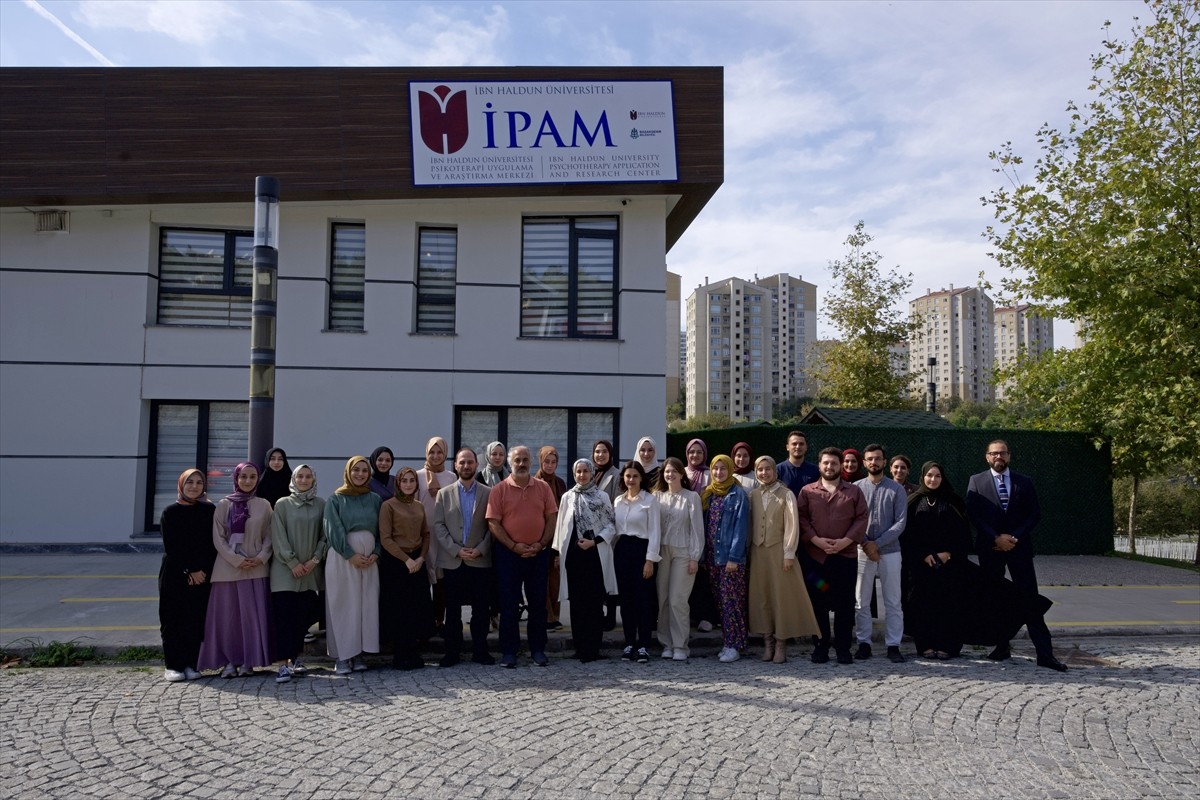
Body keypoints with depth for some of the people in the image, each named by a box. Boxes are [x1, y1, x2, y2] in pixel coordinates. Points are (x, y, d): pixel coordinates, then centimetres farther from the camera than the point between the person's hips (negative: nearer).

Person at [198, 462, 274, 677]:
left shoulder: (264, 505, 7)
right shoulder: (224, 505, 4)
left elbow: (269, 537, 7)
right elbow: (218, 538, -1)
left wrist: (261, 558, -9)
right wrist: (237, 560, -11)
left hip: (256, 567, 1)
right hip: (228, 567, 0)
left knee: (253, 614, 0)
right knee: (227, 615, 1)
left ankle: (248, 661, 8)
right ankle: (230, 661, 10)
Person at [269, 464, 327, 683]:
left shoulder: (321, 504, 8)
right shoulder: (282, 504, 3)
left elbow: (325, 535, 6)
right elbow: (278, 537, -2)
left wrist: (315, 559, -5)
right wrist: (293, 562, -9)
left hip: (311, 569, 2)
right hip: (285, 569, -2)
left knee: (304, 615, 2)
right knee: (285, 614, -9)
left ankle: (295, 658, 15)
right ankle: (284, 663, -9)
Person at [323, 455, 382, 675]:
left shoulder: (374, 499, 12)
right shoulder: (335, 499, 3)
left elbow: (381, 530, 10)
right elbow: (334, 530, -6)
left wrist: (376, 553, -5)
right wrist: (351, 555, -13)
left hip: (369, 559, 3)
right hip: (342, 558, -3)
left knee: (366, 605, 1)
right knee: (343, 605, -2)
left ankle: (359, 653, 8)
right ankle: (343, 655, 3)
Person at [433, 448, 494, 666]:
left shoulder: (488, 493, 4)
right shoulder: (444, 494, 7)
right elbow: (438, 526, 1)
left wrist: (480, 549, -11)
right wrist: (456, 550, -9)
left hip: (481, 560, 0)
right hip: (452, 561, 1)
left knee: (481, 610, 3)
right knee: (452, 610, 6)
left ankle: (480, 651, 13)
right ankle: (452, 652, 14)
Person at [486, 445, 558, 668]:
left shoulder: (543, 488, 5)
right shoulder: (499, 489, -2)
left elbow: (552, 518, 3)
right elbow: (493, 523, -6)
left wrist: (541, 544, -9)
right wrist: (514, 546, -14)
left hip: (538, 553, 2)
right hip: (508, 553, -2)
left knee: (538, 603, 8)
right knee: (509, 604, 4)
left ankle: (538, 650, 18)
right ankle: (508, 652, 12)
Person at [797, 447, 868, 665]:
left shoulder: (854, 492, 7)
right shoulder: (807, 492, 7)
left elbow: (861, 519, 2)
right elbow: (801, 518, 1)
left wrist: (845, 541, -9)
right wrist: (816, 540, -11)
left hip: (846, 555, 0)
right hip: (816, 555, 0)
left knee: (844, 604, 3)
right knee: (818, 603, 4)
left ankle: (843, 647, 13)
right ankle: (821, 646, 14)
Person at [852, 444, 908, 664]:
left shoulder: (897, 490, 1)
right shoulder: (856, 487, 3)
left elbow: (900, 523, -5)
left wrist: (877, 543, -12)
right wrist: (865, 544, -11)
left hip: (890, 552, 0)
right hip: (863, 552, 1)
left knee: (893, 603, 3)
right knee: (861, 602, 5)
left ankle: (893, 646, 11)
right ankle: (864, 643, 15)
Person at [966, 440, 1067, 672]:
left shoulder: (1024, 482, 8)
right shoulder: (976, 481, 4)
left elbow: (1035, 514, 4)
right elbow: (973, 514, -4)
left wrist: (1015, 537, -9)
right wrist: (996, 538, -14)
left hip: (1019, 546, 0)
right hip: (989, 548, 0)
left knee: (1030, 599, -2)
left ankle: (1045, 653, -2)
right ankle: (1001, 647, 14)